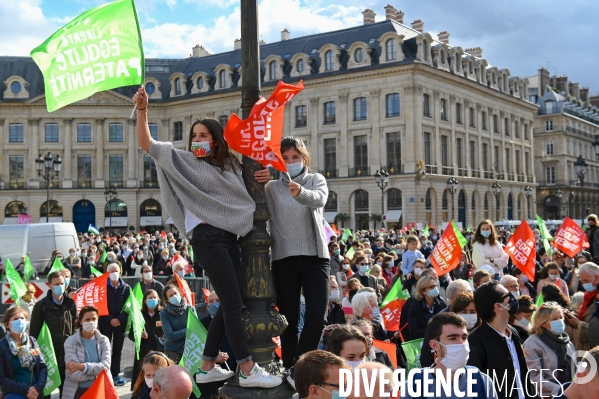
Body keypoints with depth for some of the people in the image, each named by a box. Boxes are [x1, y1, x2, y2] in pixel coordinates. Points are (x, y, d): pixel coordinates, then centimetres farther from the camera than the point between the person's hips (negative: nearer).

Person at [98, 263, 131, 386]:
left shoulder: (126, 288, 4)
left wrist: (120, 319, -14)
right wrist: (110, 319, -15)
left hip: (121, 323, 2)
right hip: (106, 323, -2)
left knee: (117, 350, 7)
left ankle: (115, 375, 14)